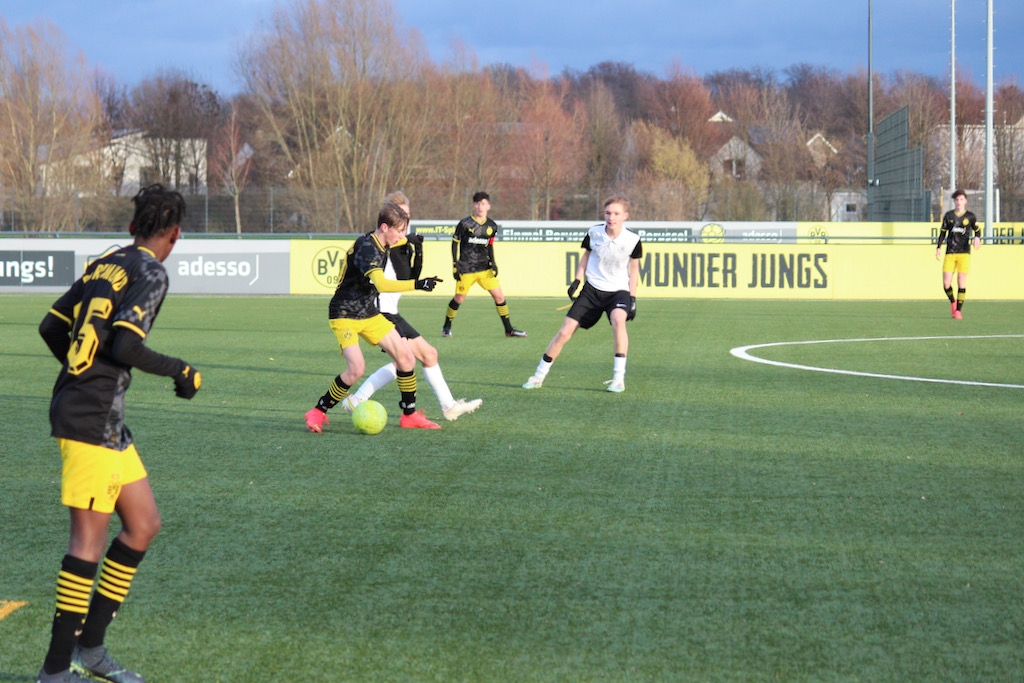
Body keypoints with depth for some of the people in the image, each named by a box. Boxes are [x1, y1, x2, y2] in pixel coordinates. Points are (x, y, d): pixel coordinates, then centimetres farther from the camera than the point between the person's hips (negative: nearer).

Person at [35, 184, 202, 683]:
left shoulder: (104, 266, 14)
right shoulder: (150, 274, -10)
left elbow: (51, 327, 17)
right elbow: (125, 345, -22)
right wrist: (180, 371, -8)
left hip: (105, 422, 9)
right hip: (91, 419, -9)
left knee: (144, 524, 14)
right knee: (89, 538, -7)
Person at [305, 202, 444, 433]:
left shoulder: (381, 245, 3)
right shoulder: (366, 248, -25)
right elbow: (381, 284, -39)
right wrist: (417, 284, -45)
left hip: (369, 314, 9)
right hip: (345, 315, -9)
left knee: (406, 357, 3)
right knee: (356, 368, -24)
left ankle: (410, 415, 16)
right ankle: (318, 413, -6)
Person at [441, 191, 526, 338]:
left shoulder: (492, 226, 5)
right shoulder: (465, 224, -8)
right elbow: (455, 243, -2)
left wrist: (492, 263, 5)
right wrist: (455, 265, -7)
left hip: (484, 268, 4)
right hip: (466, 269, -4)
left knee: (499, 296, -1)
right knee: (459, 298, 0)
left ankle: (509, 330, 7)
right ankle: (446, 327, 20)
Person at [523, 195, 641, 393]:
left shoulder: (633, 240, -11)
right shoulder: (594, 233, -8)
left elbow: (634, 268, 4)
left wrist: (633, 297, 0)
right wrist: (577, 280, 1)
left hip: (618, 290, -2)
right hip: (592, 289, 2)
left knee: (618, 320, -35)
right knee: (565, 332, -3)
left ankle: (619, 377, -27)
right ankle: (539, 376, 14)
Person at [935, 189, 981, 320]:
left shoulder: (970, 217, 5)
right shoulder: (948, 215, 8)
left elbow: (977, 229, 15)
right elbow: (943, 232, 13)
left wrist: (977, 238, -7)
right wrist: (938, 247, 5)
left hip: (964, 253, -1)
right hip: (950, 253, 1)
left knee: (961, 282, -7)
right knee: (946, 283, -7)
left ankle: (958, 310, 2)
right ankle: (953, 301, 22)